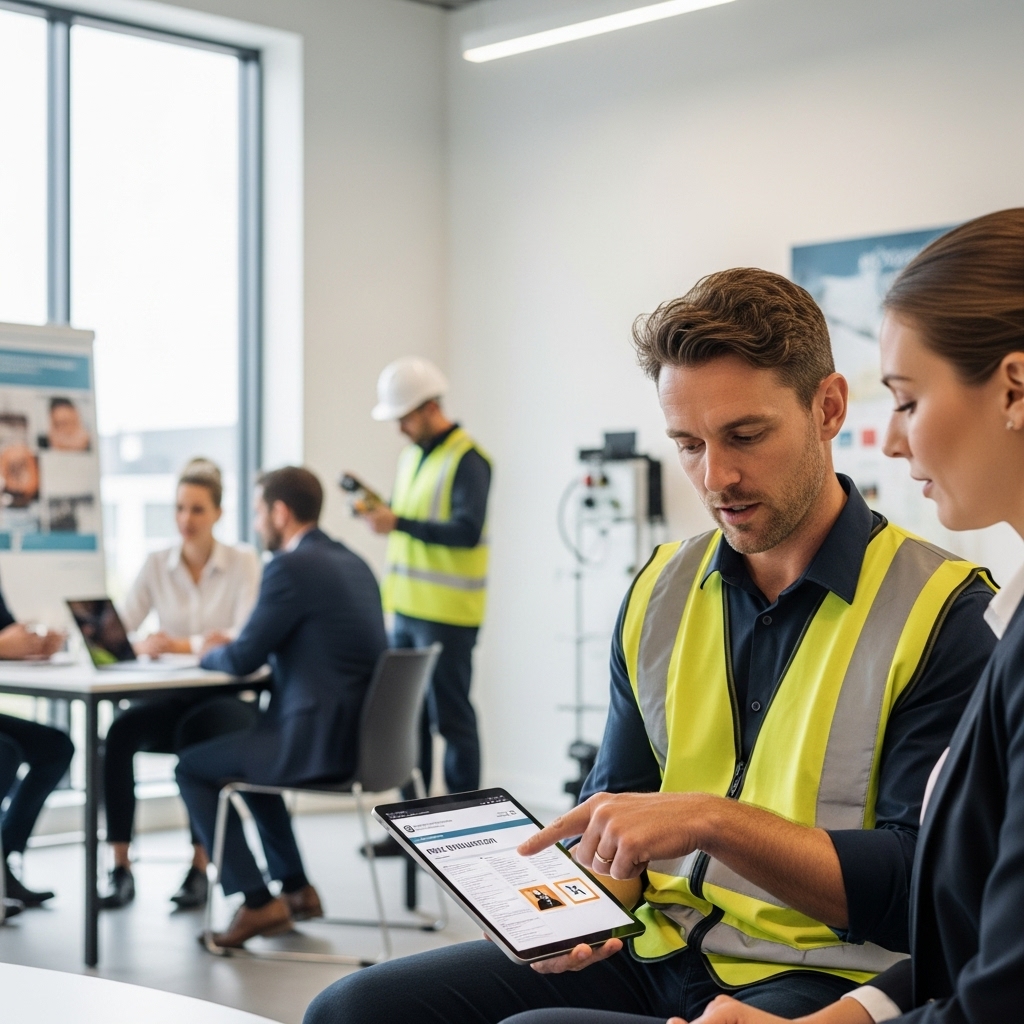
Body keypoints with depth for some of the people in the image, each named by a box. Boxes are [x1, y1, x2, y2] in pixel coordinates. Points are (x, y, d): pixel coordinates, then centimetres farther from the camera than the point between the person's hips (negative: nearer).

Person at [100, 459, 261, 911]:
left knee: (196, 730, -35)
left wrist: (185, 645, -27)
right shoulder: (156, 565, 5)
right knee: (121, 731, -28)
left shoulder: (243, 561, -2)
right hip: (169, 696, 3)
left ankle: (199, 868, -25)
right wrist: (141, 645, -26)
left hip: (226, 696, -3)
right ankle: (120, 867, -23)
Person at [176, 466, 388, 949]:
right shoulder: (352, 562, 13)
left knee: (193, 768, 8)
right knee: (246, 750, 32)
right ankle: (296, 889, 32)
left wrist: (209, 653, 12)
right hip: (360, 733, 9)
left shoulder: (291, 567, -14)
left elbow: (242, 660, -10)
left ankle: (257, 903, 6)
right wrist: (233, 647, 21)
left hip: (319, 743, -9)